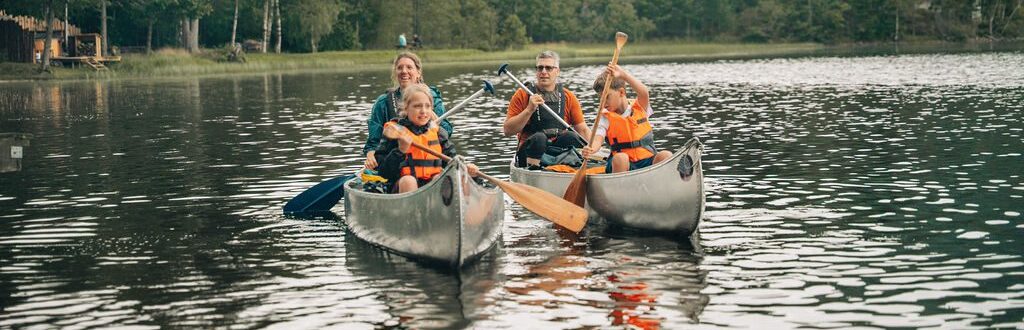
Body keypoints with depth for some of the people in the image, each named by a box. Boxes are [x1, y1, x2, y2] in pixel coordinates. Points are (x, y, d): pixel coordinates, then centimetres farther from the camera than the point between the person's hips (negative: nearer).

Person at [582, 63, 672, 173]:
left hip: (648, 161, 1)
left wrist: (623, 75, -31)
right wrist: (590, 149, -37)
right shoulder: (605, 118, 4)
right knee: (620, 158, -35)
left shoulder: (640, 107, 5)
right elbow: (597, 140, -12)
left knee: (666, 155, -27)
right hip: (624, 164, -1)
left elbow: (644, 93, -18)